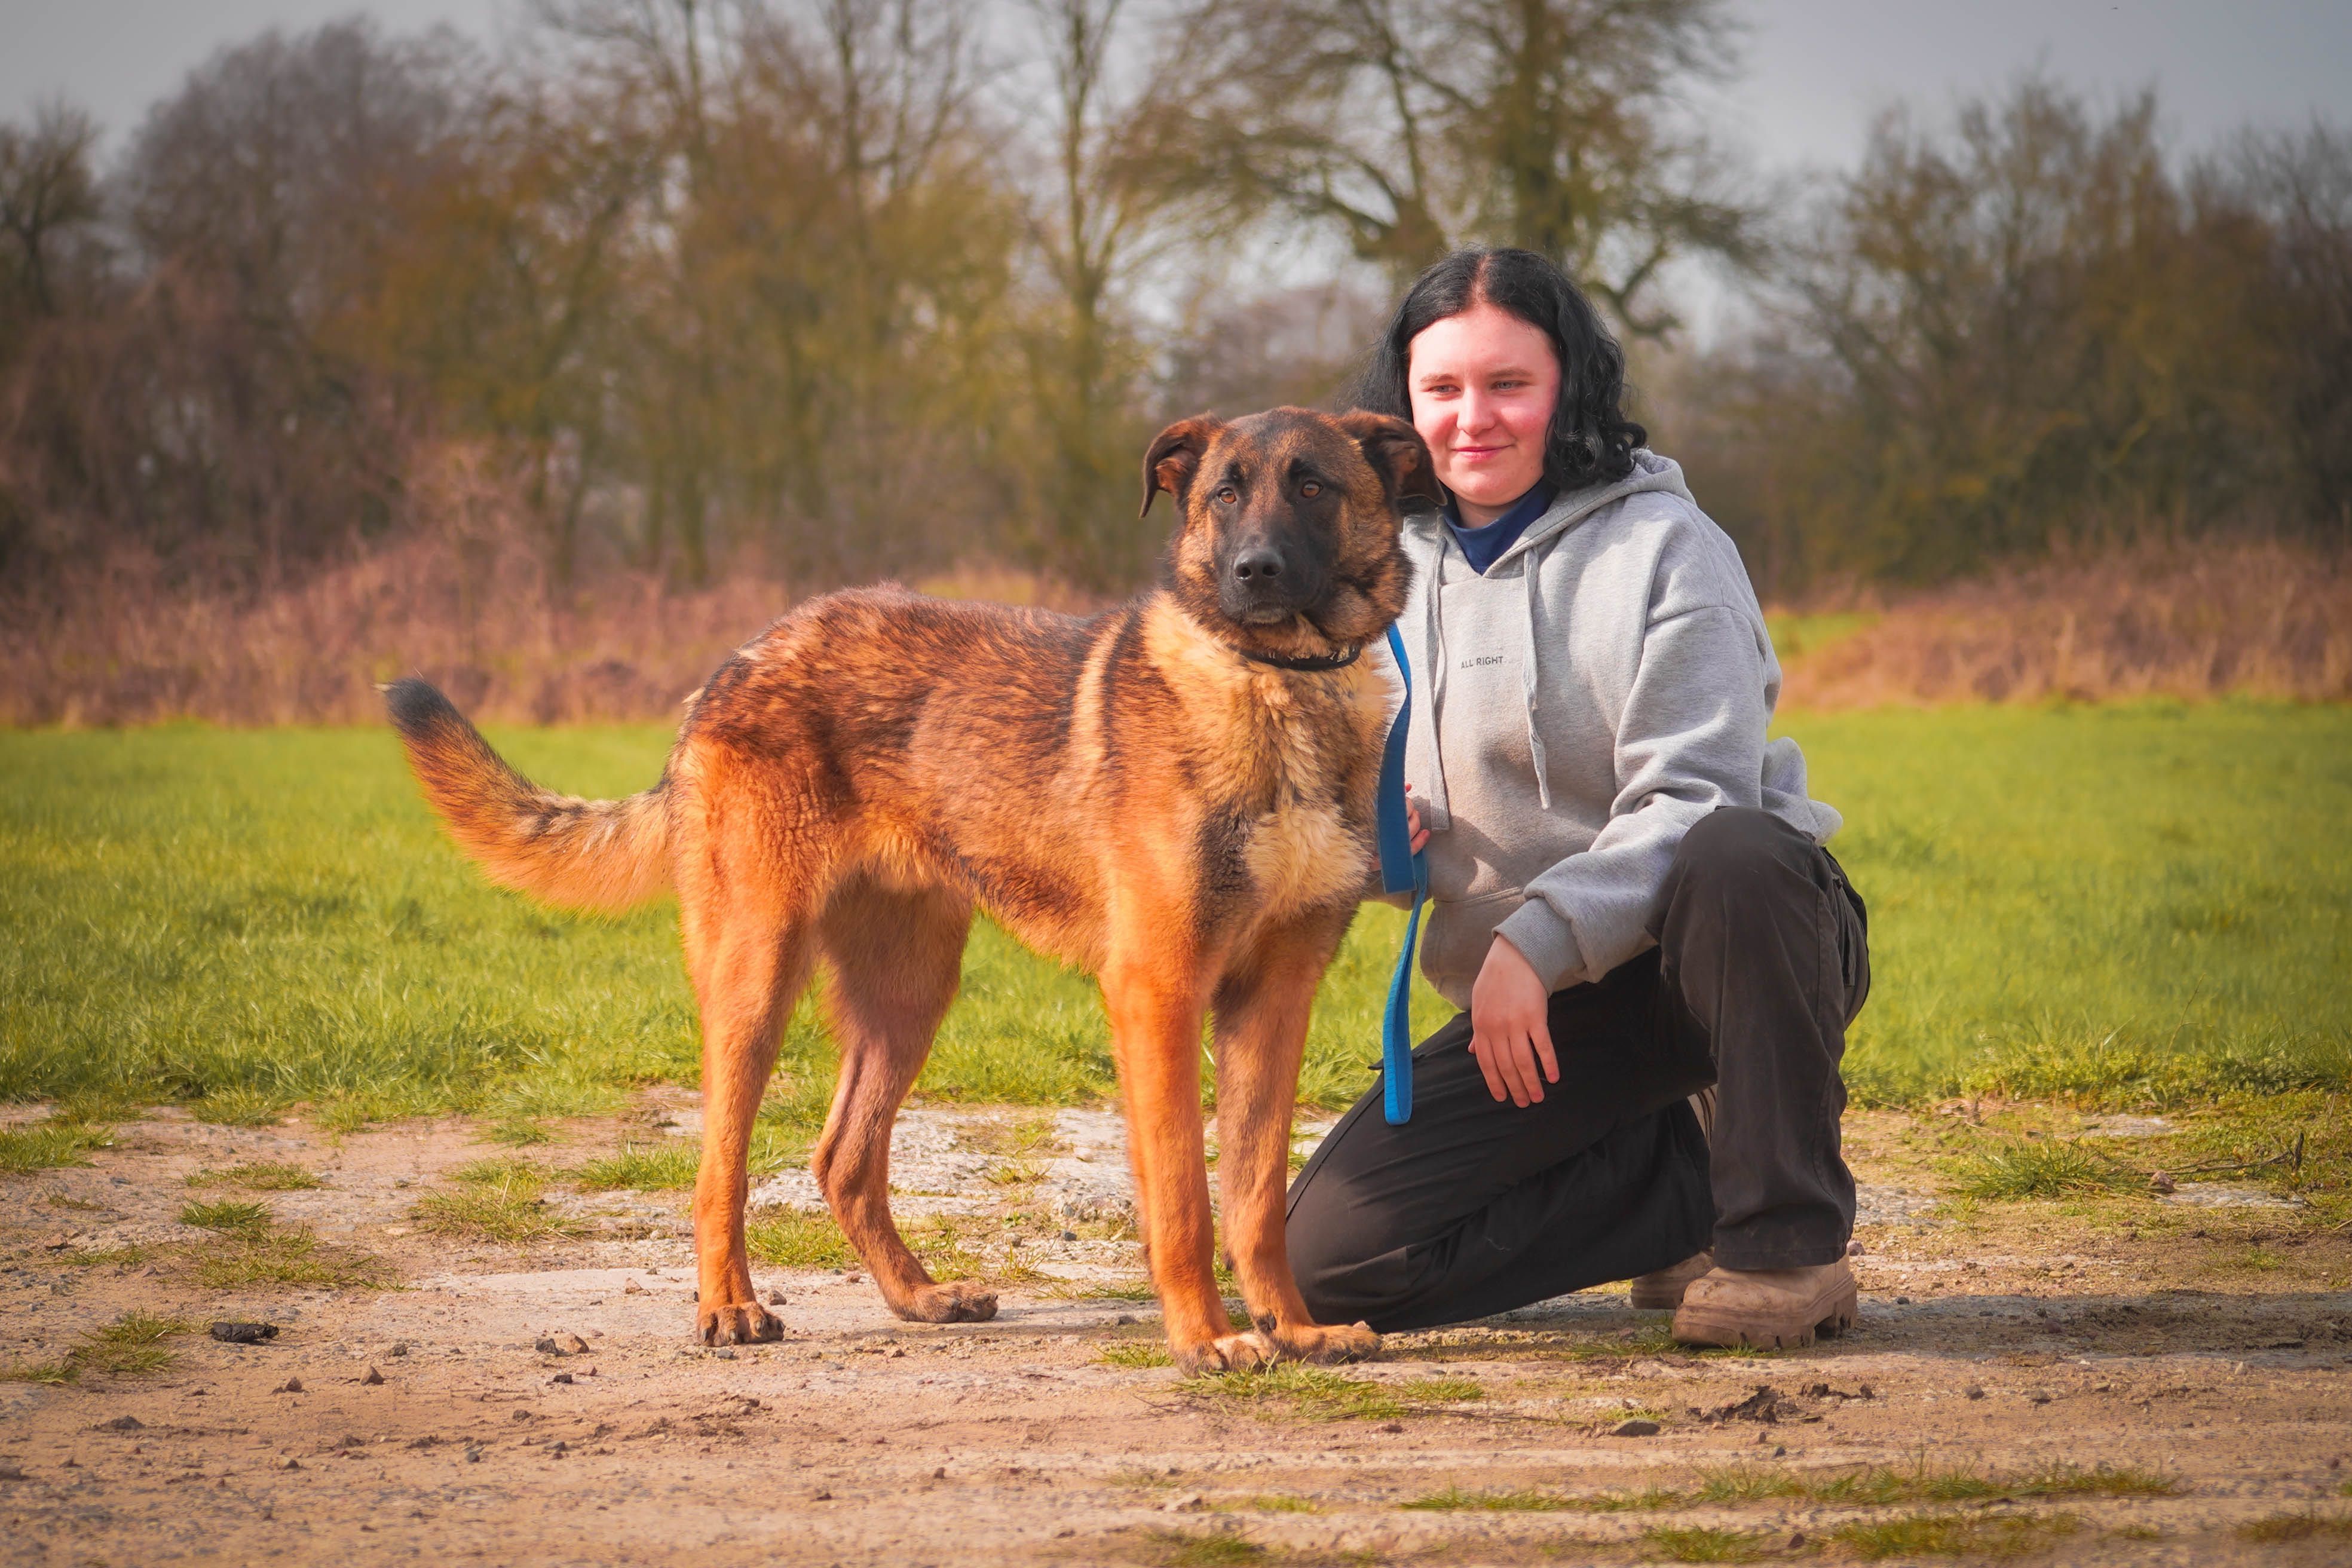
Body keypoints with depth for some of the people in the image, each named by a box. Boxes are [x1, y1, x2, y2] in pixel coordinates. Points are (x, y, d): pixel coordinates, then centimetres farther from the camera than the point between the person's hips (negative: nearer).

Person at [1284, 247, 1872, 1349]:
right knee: (1328, 1256, -11)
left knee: (1732, 855, -41)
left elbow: (1695, 803, -18)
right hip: (1538, 1009, 5)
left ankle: (1788, 1234, -22)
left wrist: (1535, 941, -29)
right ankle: (1698, 1177, 2)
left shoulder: (1663, 547, -9)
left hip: (1710, 963, -5)